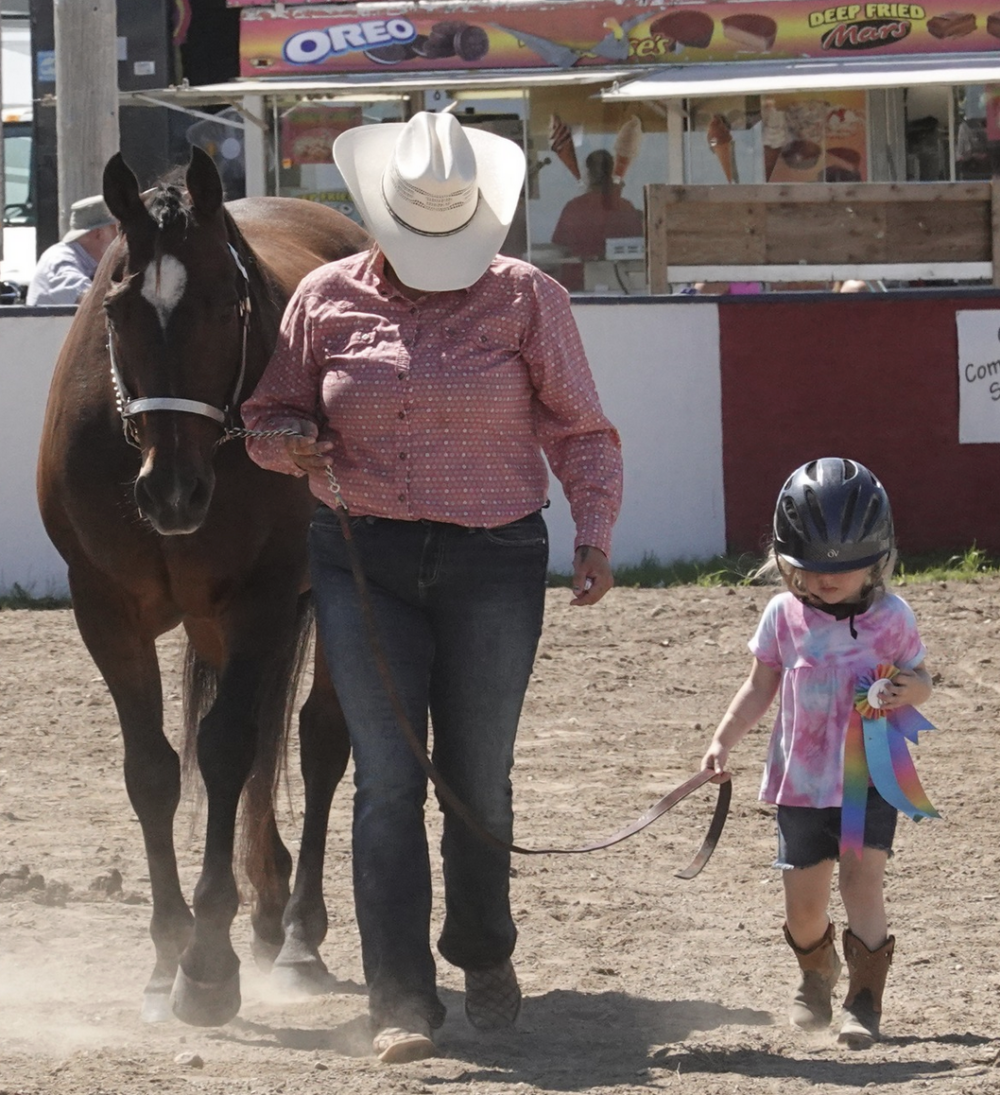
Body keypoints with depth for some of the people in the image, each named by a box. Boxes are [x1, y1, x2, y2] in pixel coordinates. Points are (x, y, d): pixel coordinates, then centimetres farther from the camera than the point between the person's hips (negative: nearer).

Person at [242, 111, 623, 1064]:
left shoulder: (526, 299, -1)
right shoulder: (328, 298, 2)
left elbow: (581, 431, 1)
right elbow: (267, 415, 12)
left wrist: (594, 533, -13)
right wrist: (294, 442, -12)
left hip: (493, 565, 0)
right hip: (364, 564, 0)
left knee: (478, 778, 8)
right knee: (387, 780, -6)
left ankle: (485, 957, 32)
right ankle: (400, 1001, -6)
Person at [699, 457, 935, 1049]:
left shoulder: (891, 618, -4)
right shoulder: (785, 617, -1)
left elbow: (920, 679, 6)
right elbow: (761, 688, 8)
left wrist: (908, 690, -18)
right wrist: (724, 740, -3)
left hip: (871, 777, -2)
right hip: (803, 780, 2)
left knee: (861, 876, -19)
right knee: (803, 900, 5)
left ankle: (865, 999, -9)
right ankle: (817, 973, 37)